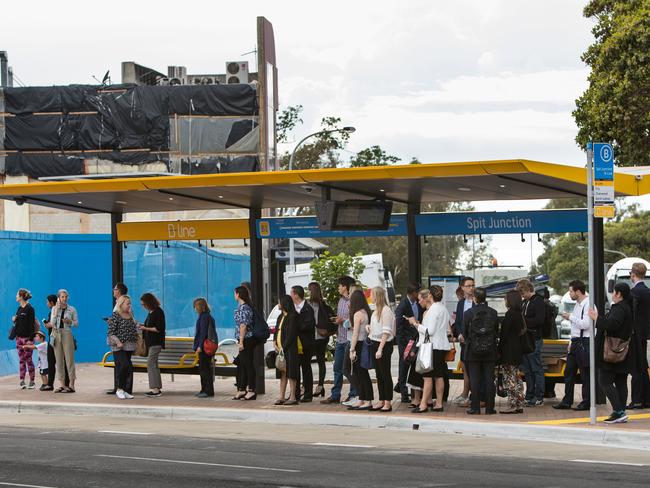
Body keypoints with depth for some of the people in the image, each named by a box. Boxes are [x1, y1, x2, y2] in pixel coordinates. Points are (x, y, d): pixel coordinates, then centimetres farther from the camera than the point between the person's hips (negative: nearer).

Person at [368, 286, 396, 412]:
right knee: (379, 374, 12)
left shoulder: (386, 310, -14)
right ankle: (381, 401, 18)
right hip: (375, 344, 9)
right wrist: (369, 327, 3)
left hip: (384, 345, -9)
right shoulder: (376, 310, 11)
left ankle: (388, 403, 1)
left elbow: (386, 332, -17)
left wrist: (380, 349, -20)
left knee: (385, 374, -3)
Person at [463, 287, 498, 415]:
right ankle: (489, 408, 7)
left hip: (473, 351, -2)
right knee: (489, 380, 6)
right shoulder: (493, 313, -3)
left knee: (474, 380, 2)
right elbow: (496, 330, 5)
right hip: (490, 351, 2)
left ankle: (475, 408, 1)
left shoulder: (468, 313, -9)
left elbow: (464, 332, -2)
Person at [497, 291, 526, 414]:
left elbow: (504, 334, -17)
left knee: (509, 380, -6)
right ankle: (519, 405, 14)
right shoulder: (519, 314, 11)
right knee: (516, 378, 13)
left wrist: (499, 350, -13)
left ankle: (512, 405, -6)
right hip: (517, 351, 9)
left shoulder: (510, 314, -15)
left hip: (509, 352, -9)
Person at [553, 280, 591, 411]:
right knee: (569, 372, 10)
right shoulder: (578, 304, 17)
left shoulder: (588, 304, -13)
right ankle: (567, 401, 15)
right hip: (575, 342, 10)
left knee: (585, 374, -3)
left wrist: (570, 317, -13)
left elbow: (585, 324, -22)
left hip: (584, 342, -10)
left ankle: (586, 402, 3)